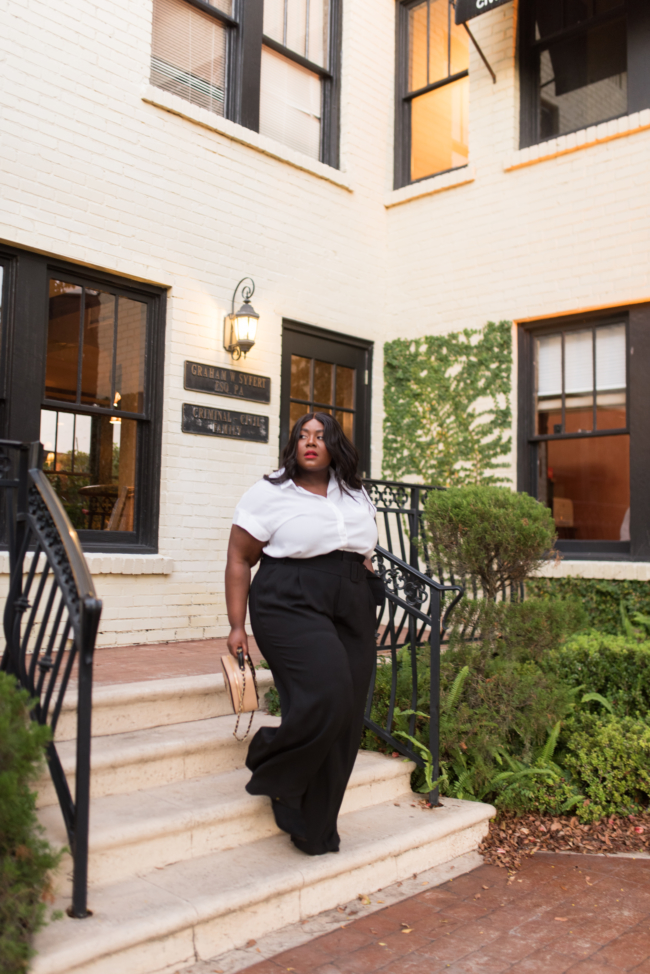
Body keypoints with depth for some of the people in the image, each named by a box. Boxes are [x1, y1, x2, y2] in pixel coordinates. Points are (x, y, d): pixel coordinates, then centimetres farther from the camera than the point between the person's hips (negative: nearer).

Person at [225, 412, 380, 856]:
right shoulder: (271, 492, 0)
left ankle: (316, 830, 15)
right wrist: (237, 626, -5)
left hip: (352, 612, 6)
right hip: (292, 607, -5)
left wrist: (365, 593, 17)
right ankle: (270, 766, 7)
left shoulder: (356, 493, 16)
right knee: (324, 699, -22)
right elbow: (239, 559, 0)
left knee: (345, 721, 1)